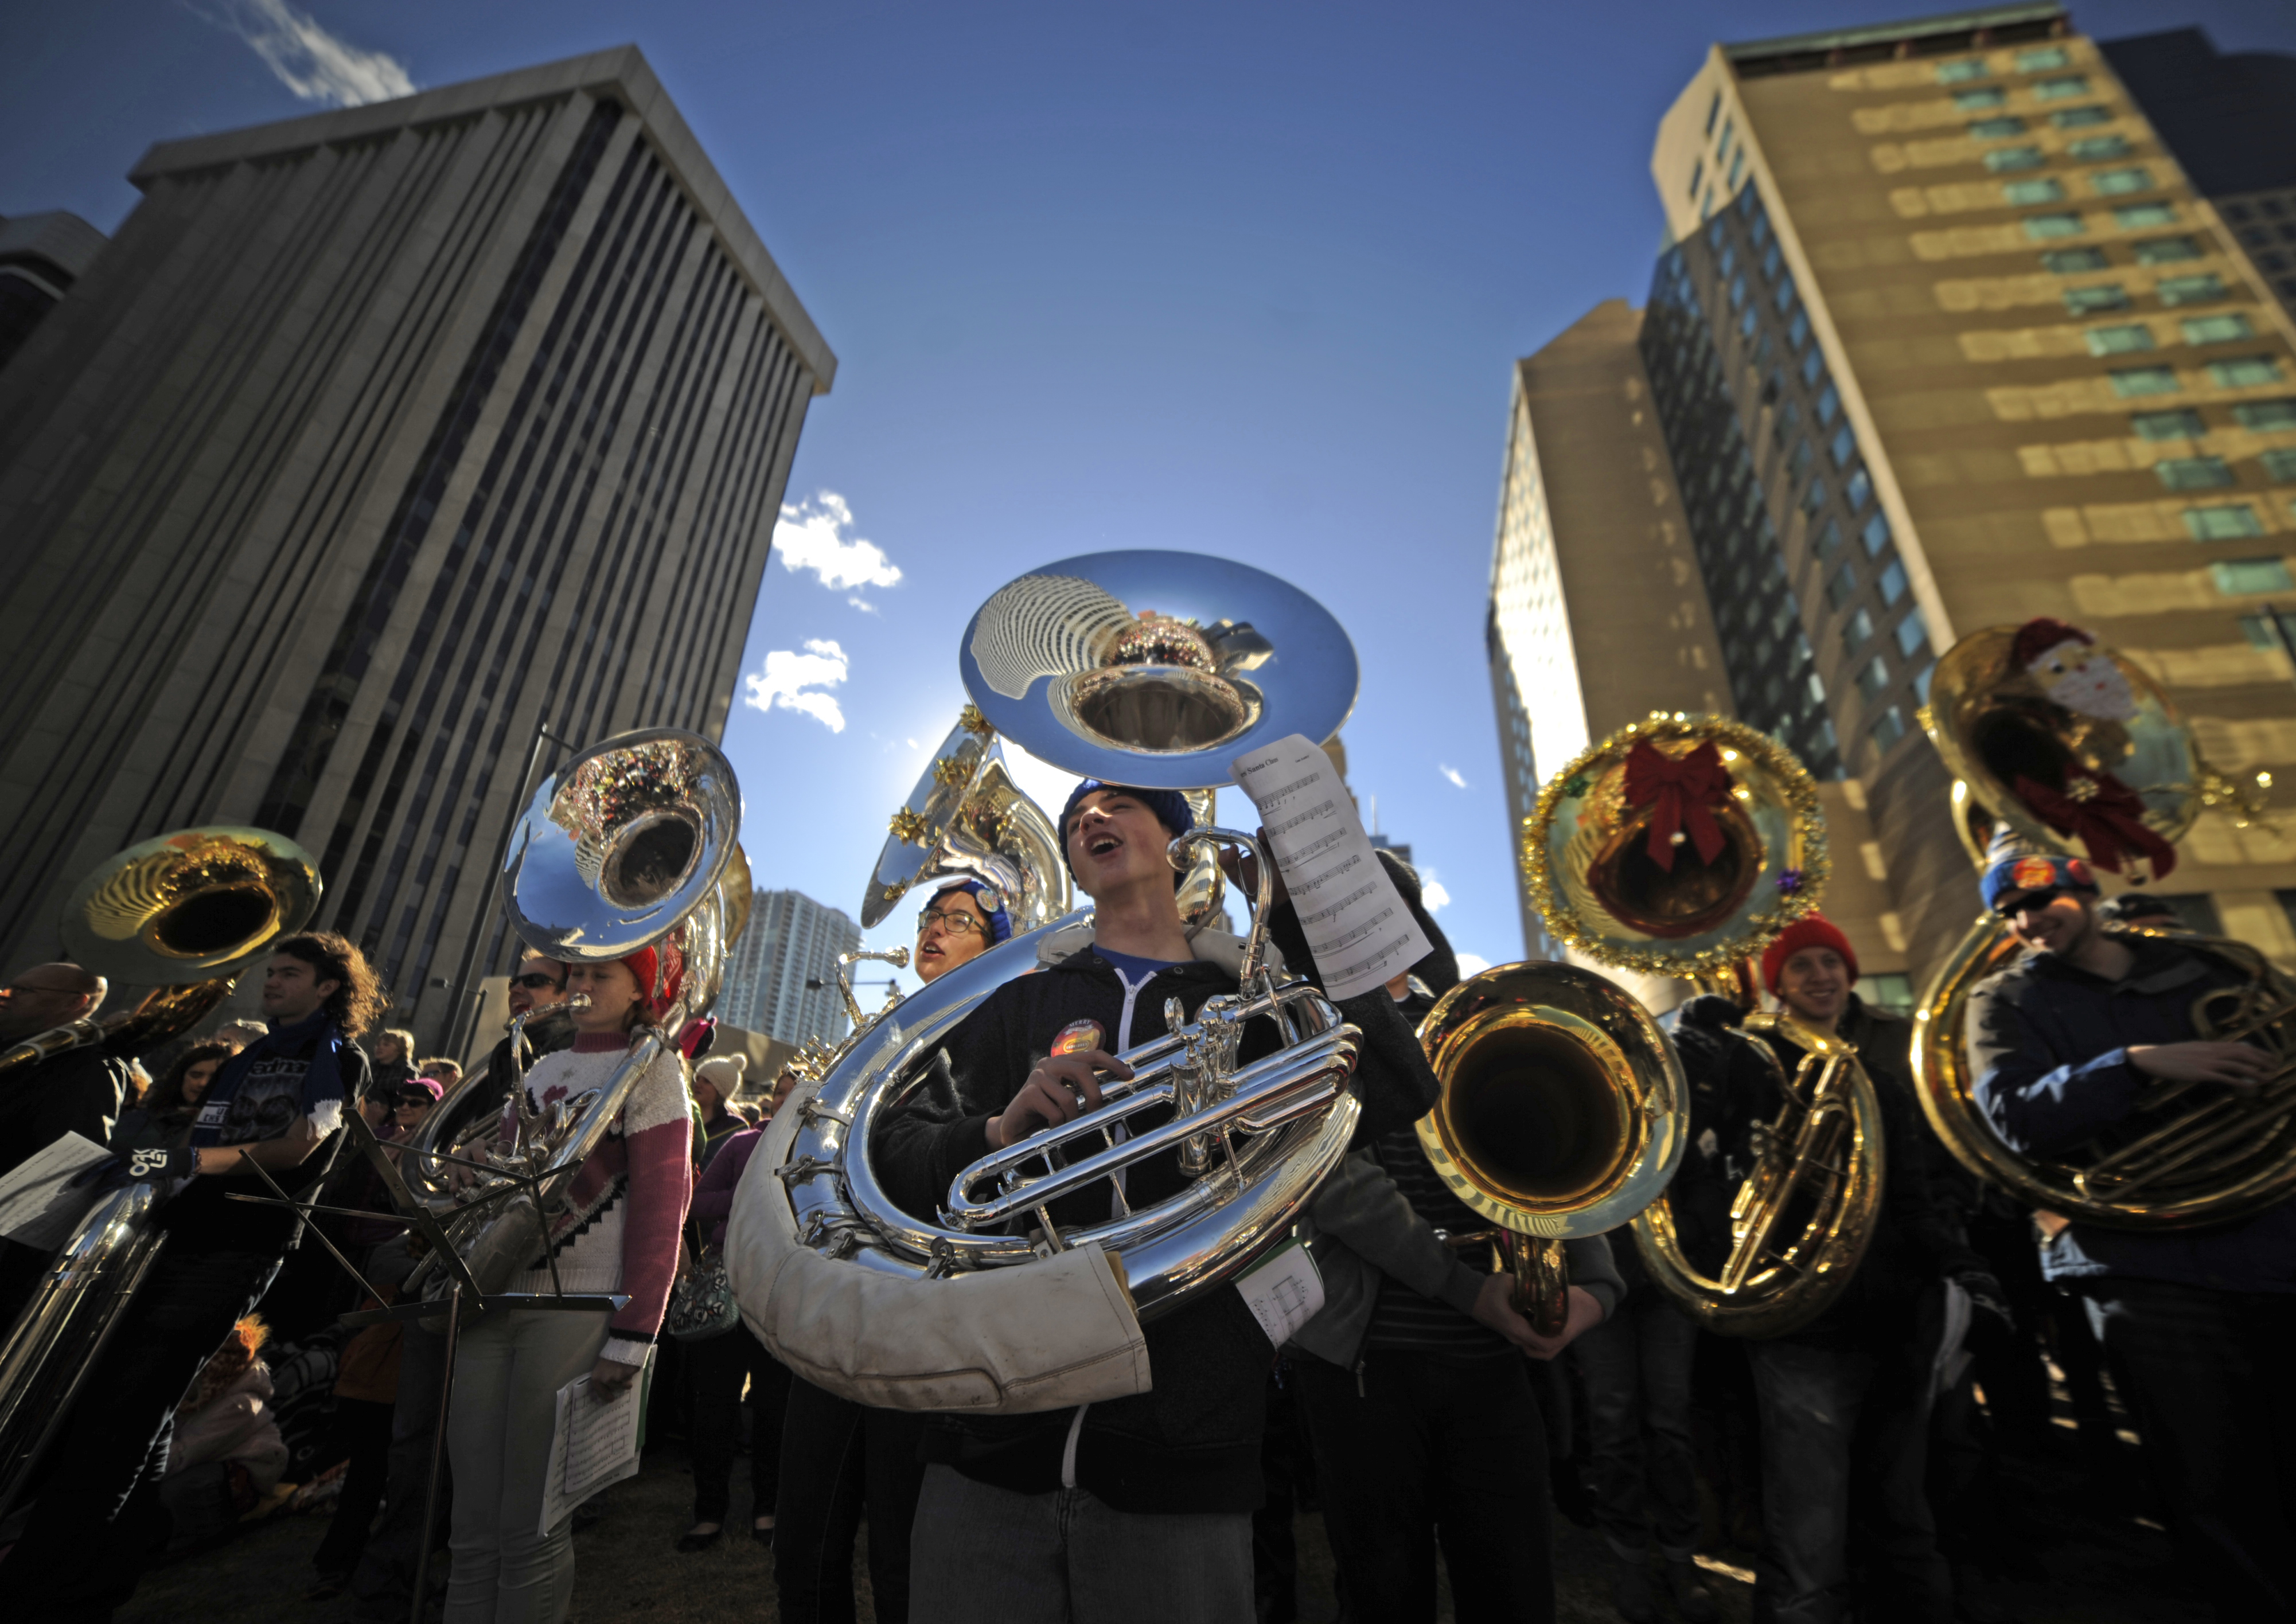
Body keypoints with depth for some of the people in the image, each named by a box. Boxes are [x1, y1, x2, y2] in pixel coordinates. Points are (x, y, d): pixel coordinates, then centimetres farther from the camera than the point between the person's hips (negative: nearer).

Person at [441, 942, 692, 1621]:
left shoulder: (652, 1069, -5)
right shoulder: (544, 1068, 16)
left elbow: (661, 1206, -11)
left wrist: (632, 1336, -15)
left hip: (575, 1306, -6)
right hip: (495, 1293, 6)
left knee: (530, 1528, 2)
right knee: (473, 1527, 10)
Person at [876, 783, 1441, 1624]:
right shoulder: (1018, 1001, 7)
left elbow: (1400, 1100, -8)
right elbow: (896, 1154, 2)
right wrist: (999, 1132, -19)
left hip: (1177, 1470, 0)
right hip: (993, 1449, 1)